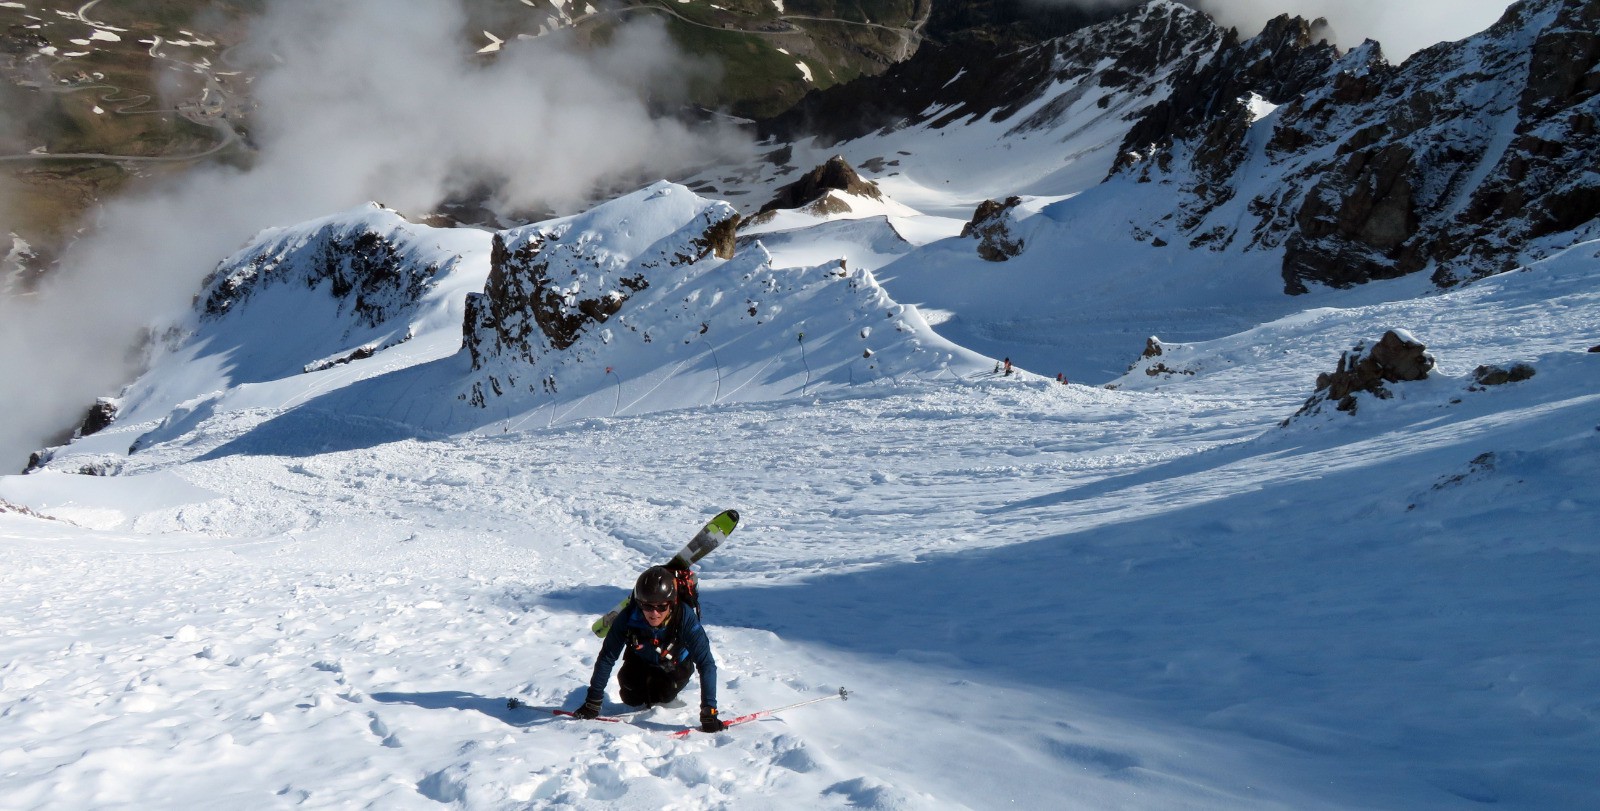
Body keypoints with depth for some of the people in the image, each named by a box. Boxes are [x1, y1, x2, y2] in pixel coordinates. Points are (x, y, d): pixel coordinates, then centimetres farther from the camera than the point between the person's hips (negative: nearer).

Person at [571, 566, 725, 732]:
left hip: (676, 664, -2)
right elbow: (606, 658, -25)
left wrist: (709, 712, -46)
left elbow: (706, 664, -40)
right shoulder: (629, 617, -36)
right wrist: (593, 702, -26)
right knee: (632, 698, -14)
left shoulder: (685, 618, -40)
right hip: (641, 661, 2)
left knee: (662, 694, -25)